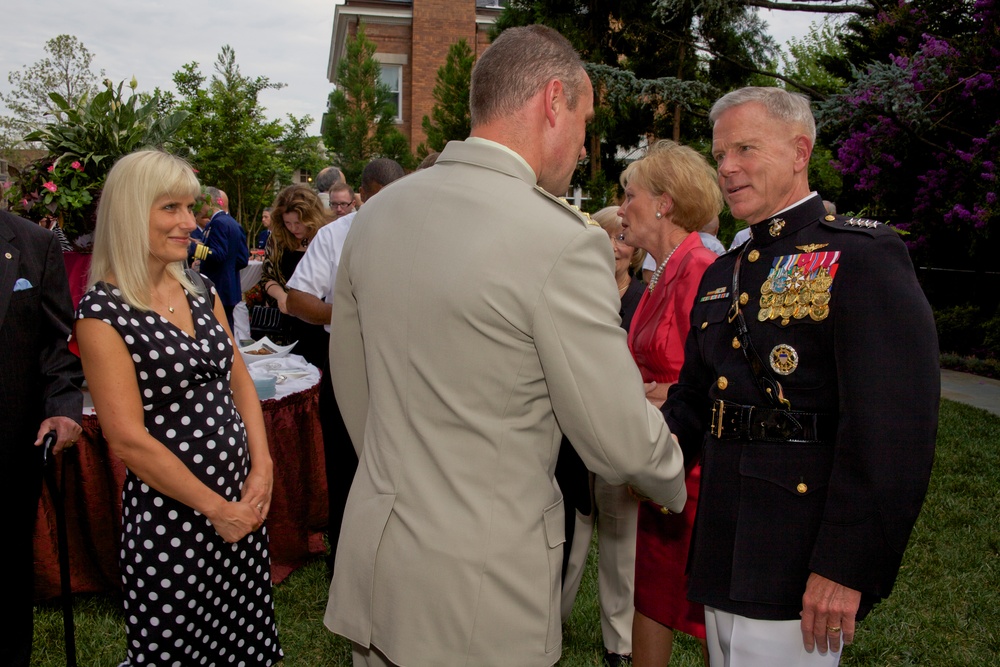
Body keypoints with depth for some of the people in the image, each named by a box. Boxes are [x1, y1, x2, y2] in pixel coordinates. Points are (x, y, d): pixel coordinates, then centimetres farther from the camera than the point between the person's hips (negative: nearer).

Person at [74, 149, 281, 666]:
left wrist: (261, 471, -3)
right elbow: (128, 439, -16)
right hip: (168, 512, -6)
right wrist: (217, 508, -12)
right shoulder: (103, 311, -13)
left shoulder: (201, 290, 8)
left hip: (242, 495, 6)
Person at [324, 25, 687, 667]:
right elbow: (621, 440, -14)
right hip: (481, 593, -6)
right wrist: (678, 485, 8)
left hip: (372, 561, 6)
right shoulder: (563, 241, -22)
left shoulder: (376, 213, 0)